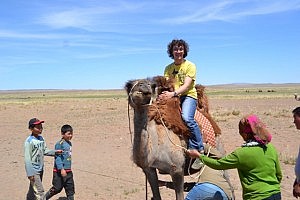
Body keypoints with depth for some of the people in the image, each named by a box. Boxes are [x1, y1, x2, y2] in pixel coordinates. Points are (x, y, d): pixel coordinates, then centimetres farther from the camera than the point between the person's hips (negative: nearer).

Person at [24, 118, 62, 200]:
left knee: (33, 189, 20)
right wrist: (30, 173, -20)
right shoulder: (29, 141, -18)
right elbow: (27, 158, -18)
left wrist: (55, 152, -5)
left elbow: (45, 151, 12)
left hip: (40, 169, 7)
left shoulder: (41, 138, 4)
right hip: (34, 170, -7)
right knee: (39, 191, -6)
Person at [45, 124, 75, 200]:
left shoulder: (69, 143, 10)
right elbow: (57, 157, -18)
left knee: (70, 189, 8)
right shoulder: (59, 144, -15)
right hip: (59, 171, -7)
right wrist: (61, 169, -23)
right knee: (57, 188, 4)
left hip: (68, 171, 7)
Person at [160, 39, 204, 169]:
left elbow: (186, 85, -11)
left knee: (187, 117, -32)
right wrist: (164, 93, -20)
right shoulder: (168, 68, 16)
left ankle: (199, 149, -22)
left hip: (188, 96, -5)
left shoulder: (190, 66, 2)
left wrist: (173, 93, -28)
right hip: (172, 97, 5)